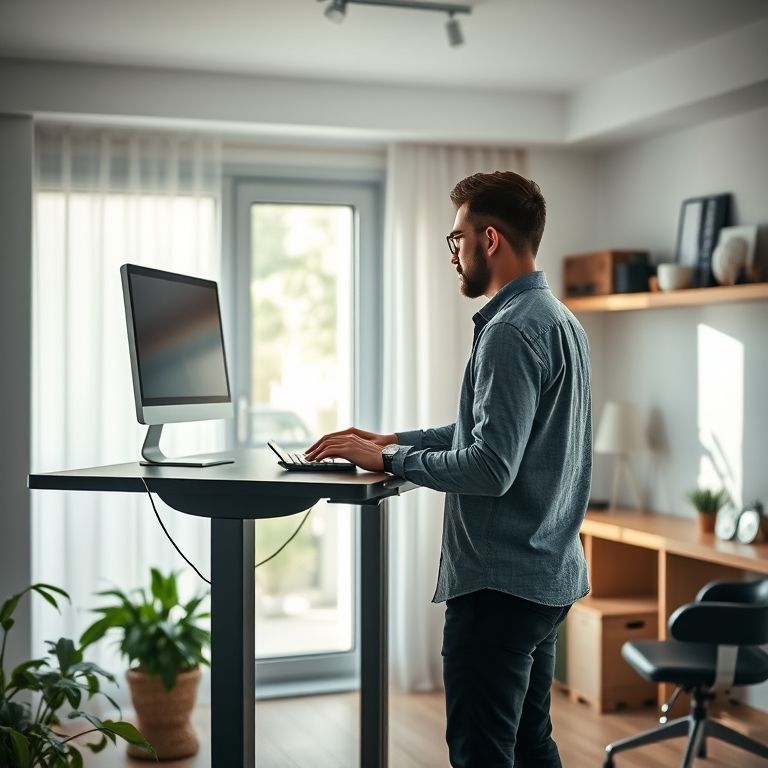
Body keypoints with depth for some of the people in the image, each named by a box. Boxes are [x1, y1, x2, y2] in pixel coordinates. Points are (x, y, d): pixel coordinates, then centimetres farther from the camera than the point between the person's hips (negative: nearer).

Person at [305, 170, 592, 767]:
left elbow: (491, 467, -25)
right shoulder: (560, 319, 14)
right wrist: (392, 439, 14)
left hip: (501, 582, -10)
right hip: (550, 574, 10)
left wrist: (387, 459, -13)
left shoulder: (512, 331, -18)